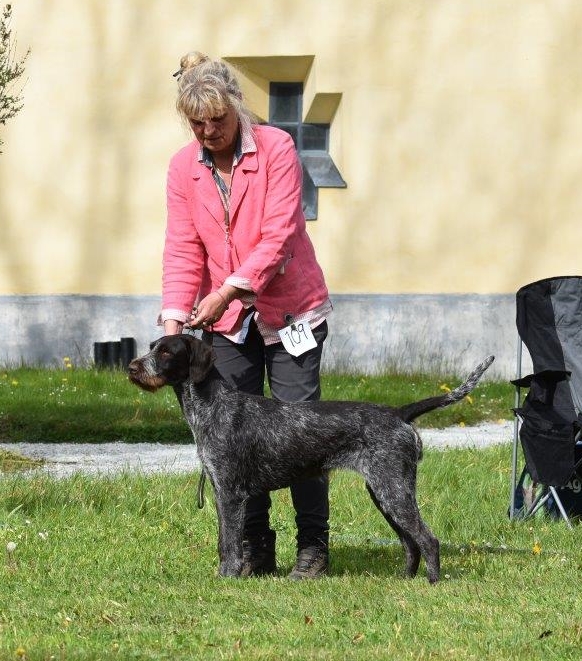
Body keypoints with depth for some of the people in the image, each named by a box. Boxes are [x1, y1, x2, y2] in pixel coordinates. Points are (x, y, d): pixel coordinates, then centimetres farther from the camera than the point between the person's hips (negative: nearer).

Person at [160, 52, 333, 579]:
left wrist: (229, 291, -26)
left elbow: (278, 237, -18)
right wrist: (174, 317, -16)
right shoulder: (184, 168, 1)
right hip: (226, 319, 4)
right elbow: (183, 249, -3)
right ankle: (254, 550, 8)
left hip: (290, 311, -4)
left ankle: (313, 545, 4)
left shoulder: (276, 149, -12)